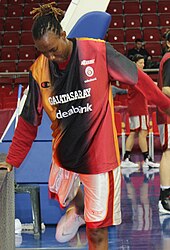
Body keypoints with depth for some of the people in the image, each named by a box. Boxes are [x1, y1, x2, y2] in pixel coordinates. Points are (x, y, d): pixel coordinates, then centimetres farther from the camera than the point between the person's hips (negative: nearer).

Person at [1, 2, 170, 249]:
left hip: (99, 154, -3)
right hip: (63, 155, 3)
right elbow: (28, 123, 4)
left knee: (96, 230, 2)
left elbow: (138, 79, -1)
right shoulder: (38, 71, -5)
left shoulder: (98, 52, -14)